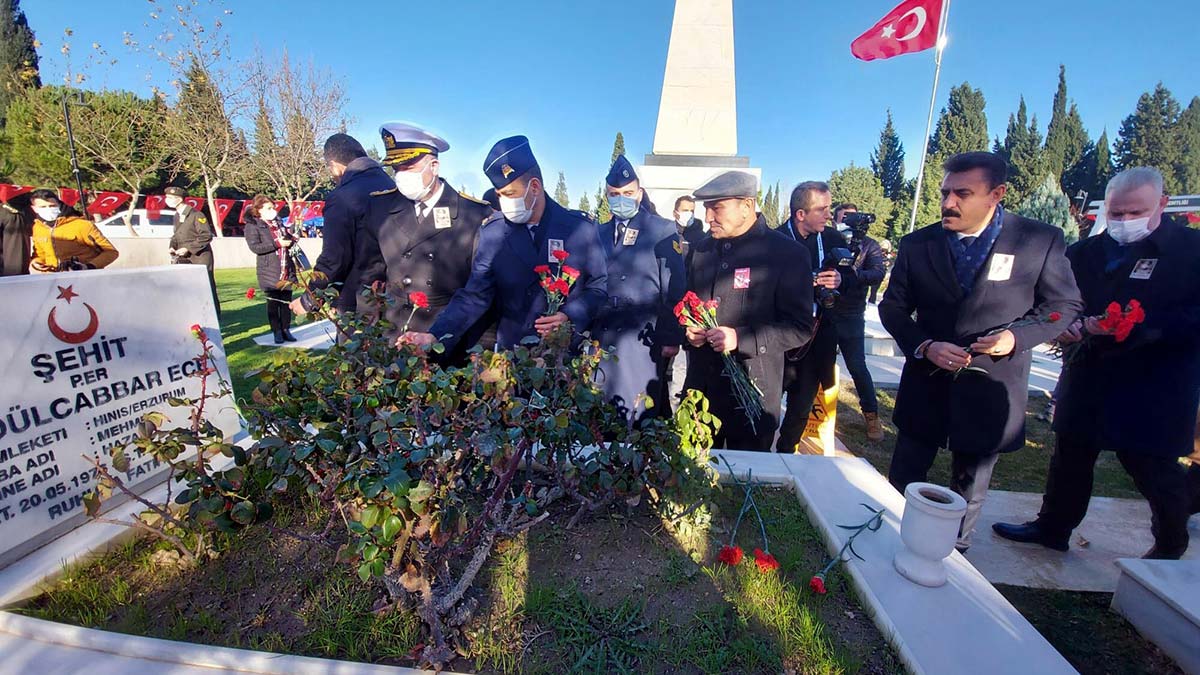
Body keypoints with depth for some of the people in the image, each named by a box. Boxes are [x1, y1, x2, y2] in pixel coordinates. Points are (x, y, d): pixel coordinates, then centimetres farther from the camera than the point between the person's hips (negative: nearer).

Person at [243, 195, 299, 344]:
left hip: (286, 270, 5)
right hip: (269, 272, -5)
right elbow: (254, 246, -15)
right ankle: (277, 332, 9)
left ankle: (286, 330, 15)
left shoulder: (279, 223, 16)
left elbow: (288, 239, 27)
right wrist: (277, 244, -19)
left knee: (287, 301, 6)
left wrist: (292, 238, 4)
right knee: (273, 302, 2)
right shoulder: (252, 226, -3)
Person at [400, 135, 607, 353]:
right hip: (510, 353, 2)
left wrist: (570, 316, -17)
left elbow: (599, 286, 0)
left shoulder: (581, 228, -8)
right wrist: (435, 336, -19)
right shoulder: (492, 233, -5)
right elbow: (475, 296, -6)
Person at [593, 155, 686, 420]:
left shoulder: (663, 230, -2)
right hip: (602, 338, 4)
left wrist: (672, 337, -9)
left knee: (641, 412, 1)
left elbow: (674, 289, -5)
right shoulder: (599, 233, 11)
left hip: (643, 340, -4)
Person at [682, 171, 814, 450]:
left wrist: (740, 338, -22)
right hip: (699, 388, 5)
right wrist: (688, 330, -3)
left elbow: (800, 328, -10)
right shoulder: (701, 250, 10)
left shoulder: (787, 254, -8)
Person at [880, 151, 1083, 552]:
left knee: (969, 490, 17)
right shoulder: (917, 244, -3)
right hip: (926, 384, 1)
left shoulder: (1040, 240, -6)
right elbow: (892, 307, 2)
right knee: (902, 484, 12)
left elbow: (1064, 304, 3)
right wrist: (925, 346, -15)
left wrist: (1017, 335, -16)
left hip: (990, 391, -1)